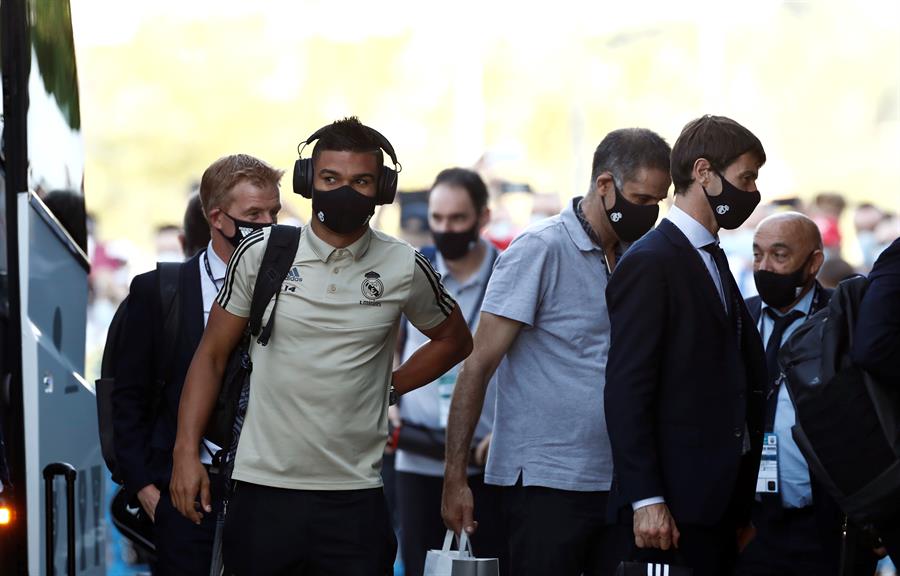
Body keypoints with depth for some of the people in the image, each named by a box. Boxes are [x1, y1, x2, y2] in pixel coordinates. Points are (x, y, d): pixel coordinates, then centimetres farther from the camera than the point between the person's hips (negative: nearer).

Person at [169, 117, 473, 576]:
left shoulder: (404, 268, 2)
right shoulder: (261, 254, 1)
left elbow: (454, 340, 20)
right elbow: (211, 356, 5)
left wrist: (390, 387, 8)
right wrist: (186, 452, -3)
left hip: (354, 498, 0)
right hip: (263, 490, 0)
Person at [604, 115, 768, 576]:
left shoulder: (713, 261, 19)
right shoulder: (650, 263, -9)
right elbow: (626, 391, -15)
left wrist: (743, 502, 13)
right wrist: (645, 500, -20)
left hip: (721, 499, 8)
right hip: (674, 504, -8)